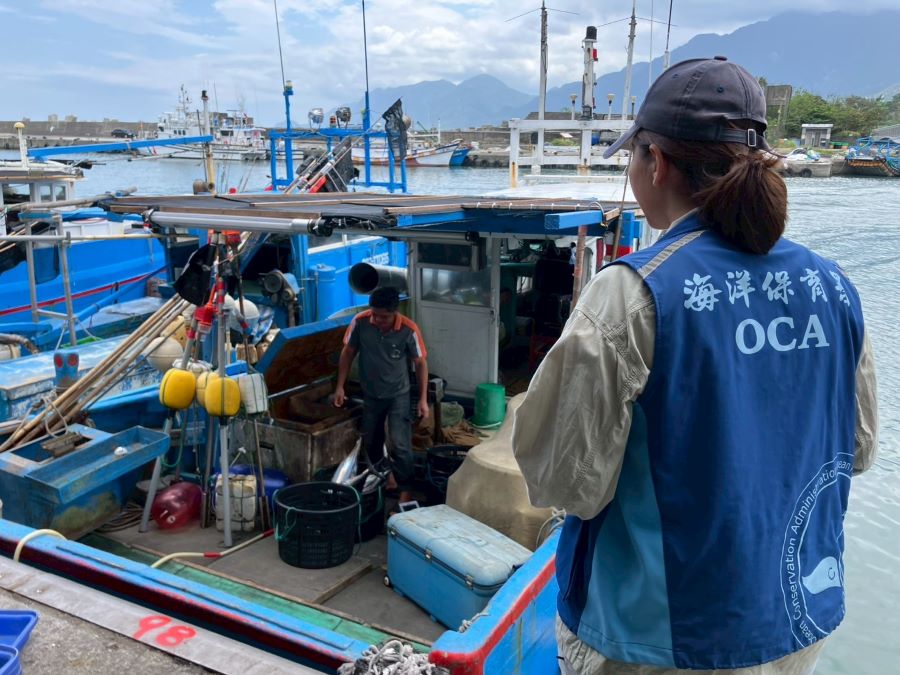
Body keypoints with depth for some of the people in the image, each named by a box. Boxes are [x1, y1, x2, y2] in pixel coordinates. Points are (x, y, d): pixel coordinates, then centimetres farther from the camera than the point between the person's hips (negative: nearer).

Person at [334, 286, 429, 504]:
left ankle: (406, 490, 10)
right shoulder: (360, 322, -18)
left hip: (398, 395, -3)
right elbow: (348, 352, -3)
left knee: (400, 445, -7)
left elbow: (421, 363, -10)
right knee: (370, 442, 17)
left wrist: (423, 399, -9)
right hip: (370, 394, 3)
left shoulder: (409, 329, -23)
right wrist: (340, 386, -2)